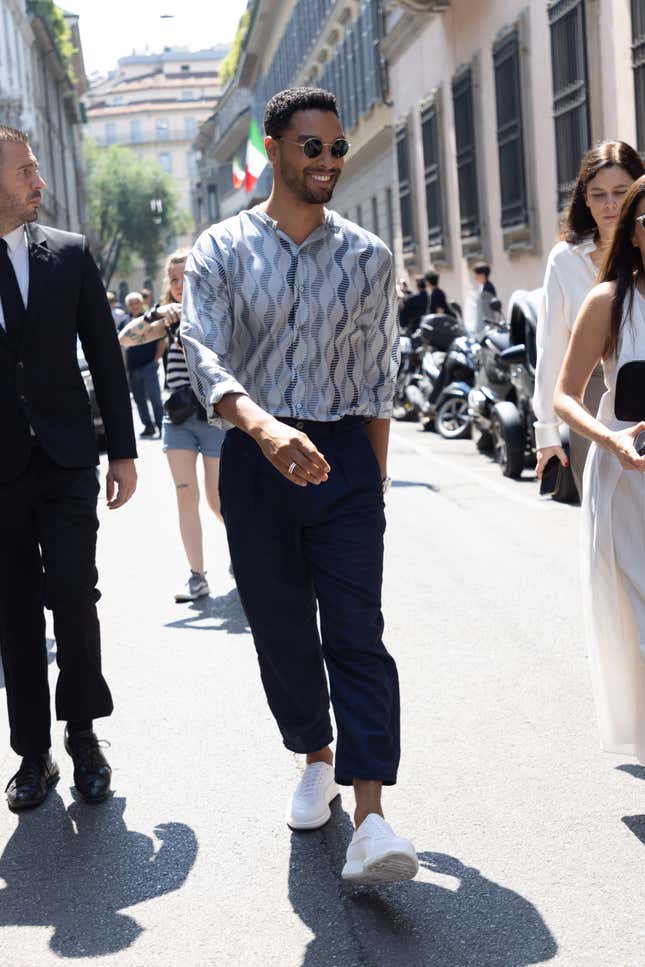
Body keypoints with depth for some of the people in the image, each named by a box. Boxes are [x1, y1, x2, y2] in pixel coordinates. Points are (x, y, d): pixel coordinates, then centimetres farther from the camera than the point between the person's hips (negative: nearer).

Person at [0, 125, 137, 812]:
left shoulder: (70, 253, 4)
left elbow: (105, 354, 7)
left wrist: (123, 450, 3)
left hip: (65, 460, 0)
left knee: (72, 594, -9)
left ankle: (82, 734, 11)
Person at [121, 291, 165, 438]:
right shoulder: (125, 323, 11)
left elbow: (162, 341, -1)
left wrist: (156, 360, -6)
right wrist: (124, 366, 10)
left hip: (149, 366, -5)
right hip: (132, 369, 5)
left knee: (155, 399, -7)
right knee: (139, 400, 9)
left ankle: (161, 426, -3)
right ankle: (148, 426, 18)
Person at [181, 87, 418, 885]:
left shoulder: (366, 256, 6)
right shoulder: (221, 251, -1)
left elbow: (378, 376, 11)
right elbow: (204, 354, -16)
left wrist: (375, 481, 7)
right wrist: (265, 427, -36)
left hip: (345, 456, 0)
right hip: (255, 457, 0)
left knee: (357, 632, -8)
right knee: (280, 631, 10)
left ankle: (369, 818, -11)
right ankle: (317, 758, 33)